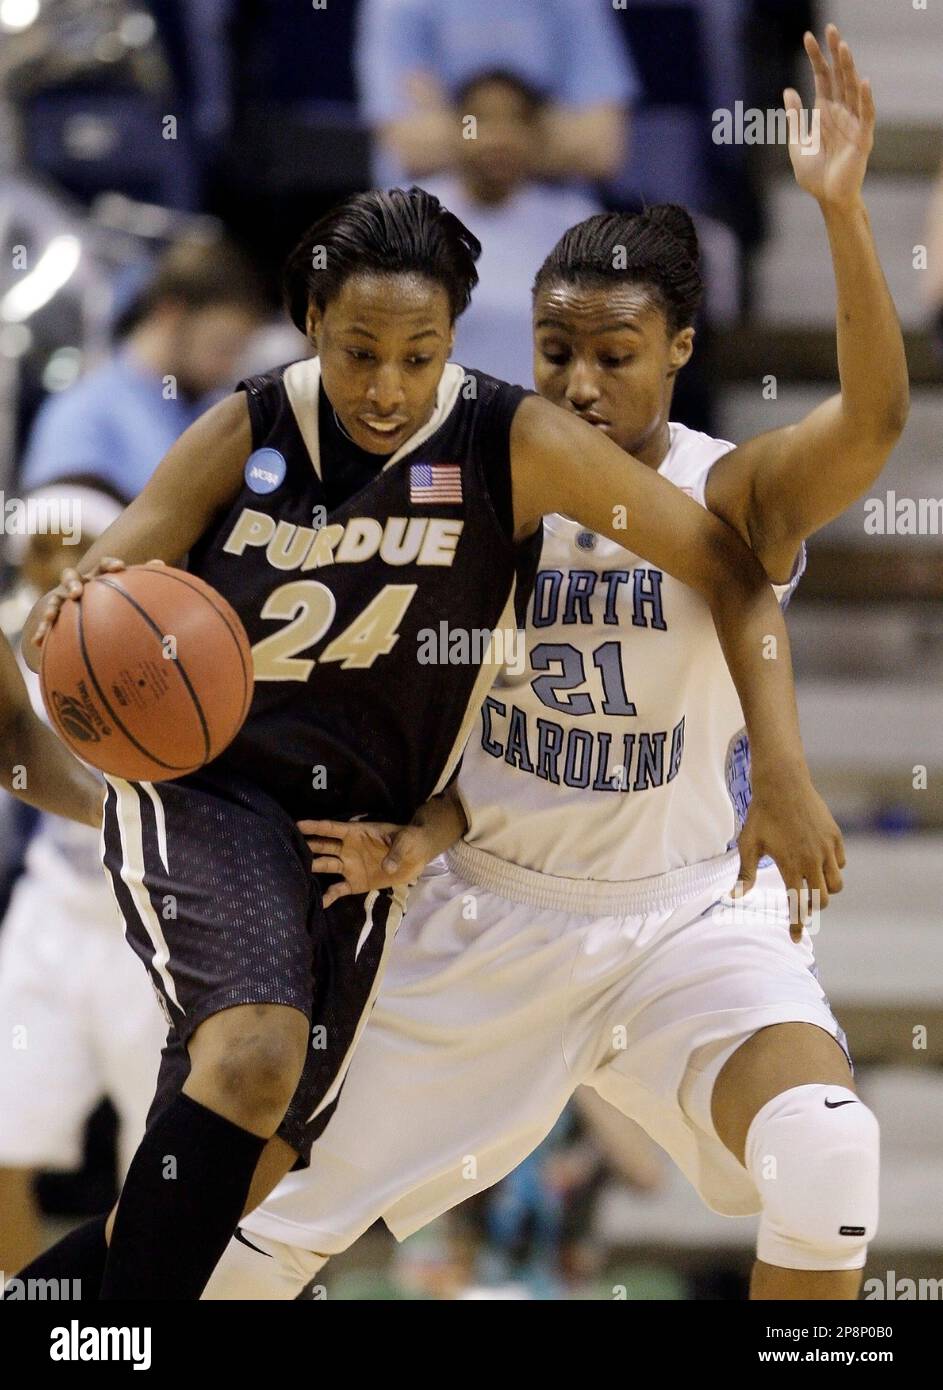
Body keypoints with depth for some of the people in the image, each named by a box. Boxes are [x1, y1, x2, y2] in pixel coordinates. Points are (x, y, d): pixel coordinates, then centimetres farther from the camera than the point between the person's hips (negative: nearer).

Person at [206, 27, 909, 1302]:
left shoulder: (731, 499, -13)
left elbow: (875, 416, -34)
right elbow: (466, 728, 5)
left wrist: (841, 206, -45)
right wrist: (419, 840, -15)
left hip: (693, 914, -3)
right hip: (500, 909, 3)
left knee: (826, 1156, -31)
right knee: (305, 1218, 8)